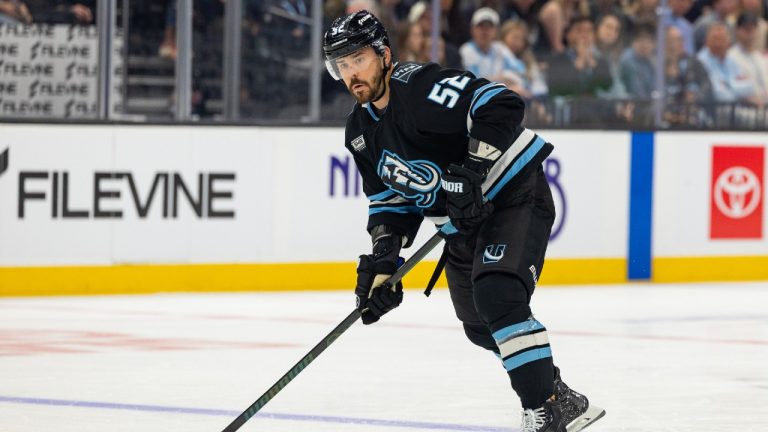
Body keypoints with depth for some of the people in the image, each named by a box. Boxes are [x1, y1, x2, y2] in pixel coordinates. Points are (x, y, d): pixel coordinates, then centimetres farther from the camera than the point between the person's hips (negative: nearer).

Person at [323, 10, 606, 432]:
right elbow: (390, 199, 13)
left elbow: (500, 106, -31)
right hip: (463, 226, 10)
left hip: (515, 196, -10)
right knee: (481, 328, 16)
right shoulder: (361, 132, 5)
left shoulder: (420, 87, -23)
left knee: (498, 296, -28)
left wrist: (473, 170, -34)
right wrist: (382, 258, 0)